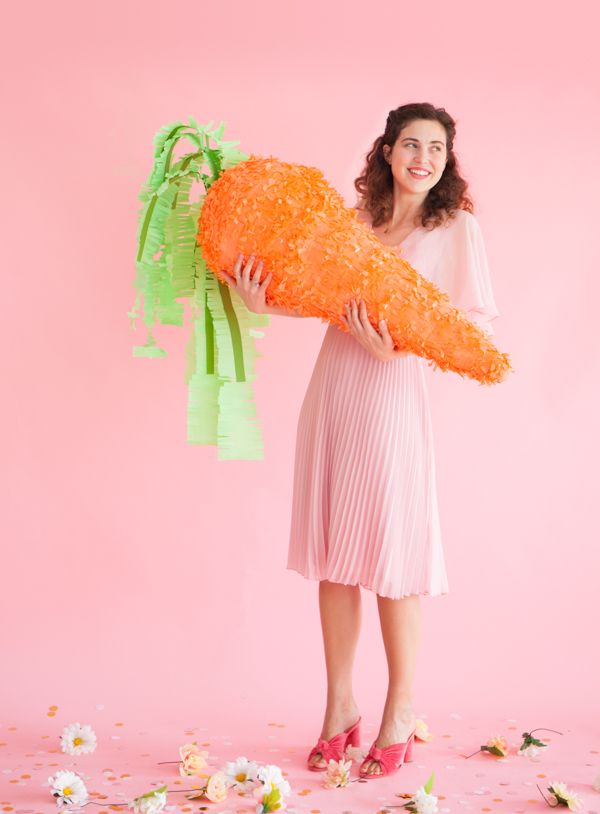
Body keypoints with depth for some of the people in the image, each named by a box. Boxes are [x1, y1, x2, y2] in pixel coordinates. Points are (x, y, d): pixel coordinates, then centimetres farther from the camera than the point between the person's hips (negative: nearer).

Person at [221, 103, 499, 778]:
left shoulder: (455, 226, 0)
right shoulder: (356, 220, 13)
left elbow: (479, 320, -4)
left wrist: (396, 344, -18)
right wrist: (263, 301, -5)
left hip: (390, 393, -4)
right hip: (331, 389, 5)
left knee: (389, 553, -1)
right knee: (333, 552, 8)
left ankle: (399, 717, 15)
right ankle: (340, 706, 22)